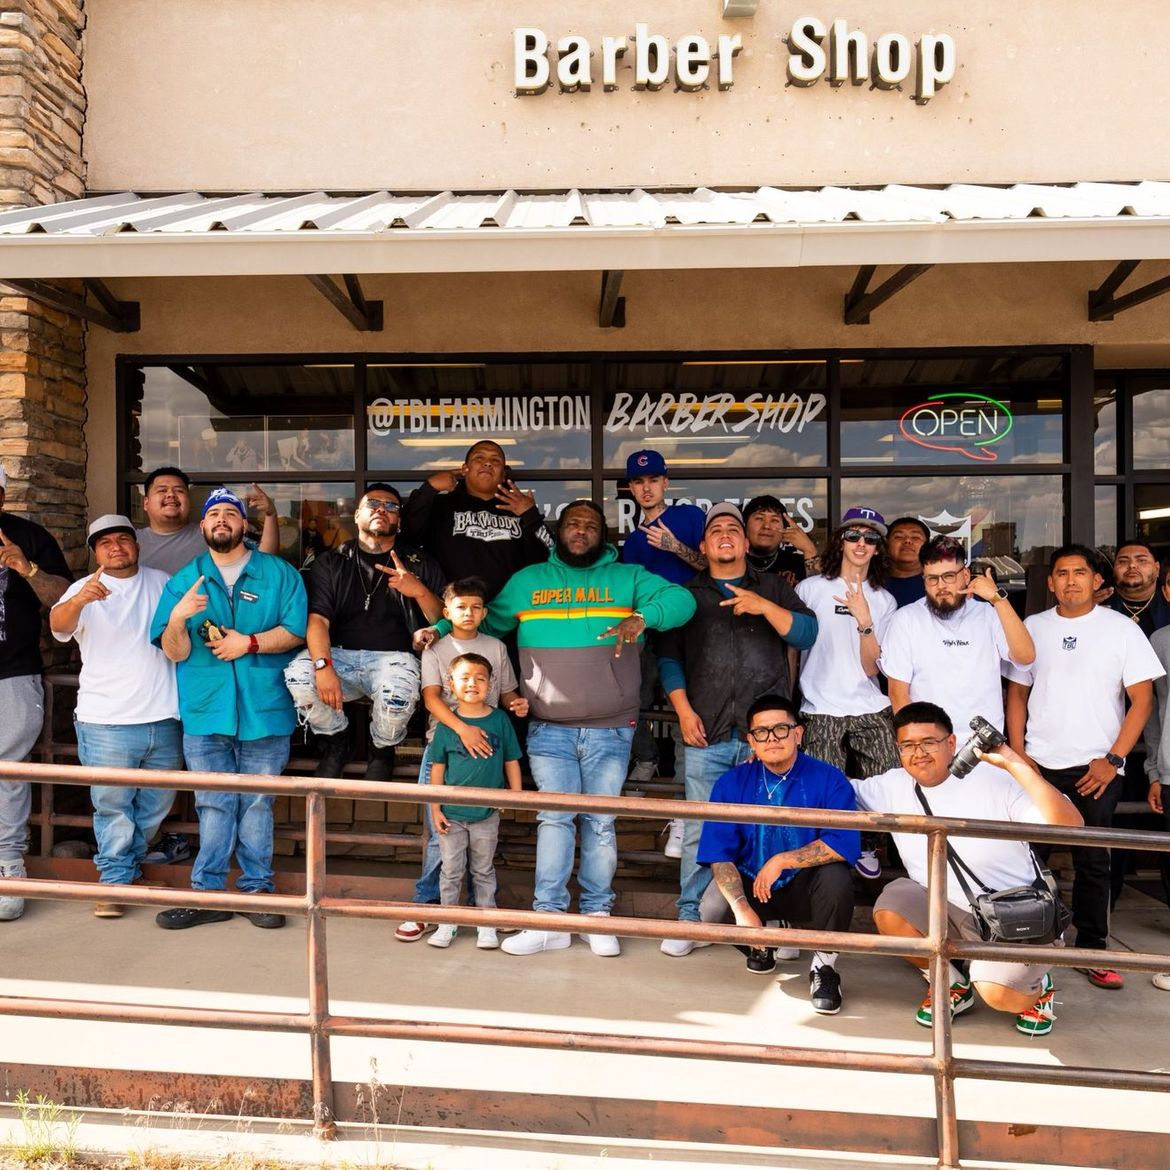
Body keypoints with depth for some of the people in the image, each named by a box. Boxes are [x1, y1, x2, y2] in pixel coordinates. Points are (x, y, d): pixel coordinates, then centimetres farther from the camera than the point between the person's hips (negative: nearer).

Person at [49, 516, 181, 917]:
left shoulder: (162, 583, 11)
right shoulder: (85, 590, 0)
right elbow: (58, 623, -20)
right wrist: (79, 600, -40)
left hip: (164, 718, 3)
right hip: (107, 722, -3)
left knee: (156, 805, 14)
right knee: (112, 806, 0)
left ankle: (129, 864, 34)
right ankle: (115, 881, 13)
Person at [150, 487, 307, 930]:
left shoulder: (279, 573, 6)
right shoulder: (184, 580, 10)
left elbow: (296, 629, -2)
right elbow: (174, 652, 3)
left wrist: (250, 642, -13)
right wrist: (178, 618, -17)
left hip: (265, 710, -1)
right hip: (205, 710, 1)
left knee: (257, 805, 7)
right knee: (213, 806, 6)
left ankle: (257, 890, 17)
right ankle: (208, 894, 16)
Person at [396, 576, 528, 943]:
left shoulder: (496, 648, 9)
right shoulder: (435, 649, 2)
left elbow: (506, 692, 16)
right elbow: (431, 697, -9)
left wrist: (518, 703, -8)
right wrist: (462, 728, -24)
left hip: (485, 748, 2)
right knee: (439, 834, 1)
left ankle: (481, 905, 19)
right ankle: (427, 905, 12)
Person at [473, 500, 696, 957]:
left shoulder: (628, 577, 6)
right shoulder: (526, 581, 13)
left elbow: (681, 599, -6)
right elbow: (486, 622, 19)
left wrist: (641, 617, -25)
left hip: (610, 730, -1)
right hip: (548, 730, 1)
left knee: (601, 823, 6)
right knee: (553, 819, -1)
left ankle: (597, 916, 16)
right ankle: (550, 920, 6)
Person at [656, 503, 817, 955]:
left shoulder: (773, 587, 14)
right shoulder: (688, 595, 16)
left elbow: (807, 633, 1)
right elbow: (669, 657, 12)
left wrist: (765, 607, -13)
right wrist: (683, 710, 1)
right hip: (707, 733, 0)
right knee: (699, 832, 1)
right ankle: (689, 918, 12)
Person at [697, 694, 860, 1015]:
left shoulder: (828, 779, -12)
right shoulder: (732, 783, -6)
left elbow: (845, 845, -24)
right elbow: (718, 854, -12)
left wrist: (782, 861, -26)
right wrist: (742, 909, -27)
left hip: (804, 886, -2)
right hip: (752, 886, 3)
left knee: (836, 877, -34)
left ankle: (825, 964, -5)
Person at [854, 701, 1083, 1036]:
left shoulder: (995, 781, -19)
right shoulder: (893, 786, -5)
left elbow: (1069, 826, -29)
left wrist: (1015, 764, -35)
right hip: (943, 908, 4)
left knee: (996, 992, -27)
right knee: (890, 910, -23)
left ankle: (1037, 986, 14)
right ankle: (952, 983, 6)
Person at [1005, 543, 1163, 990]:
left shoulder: (1122, 629, 0)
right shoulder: (1033, 627, 6)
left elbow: (1142, 699, -2)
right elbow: (1017, 693, 10)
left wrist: (1113, 759, -9)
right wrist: (1018, 753, 0)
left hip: (1096, 768, -2)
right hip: (1039, 764, 2)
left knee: (1092, 861, 4)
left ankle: (1092, 950, 17)